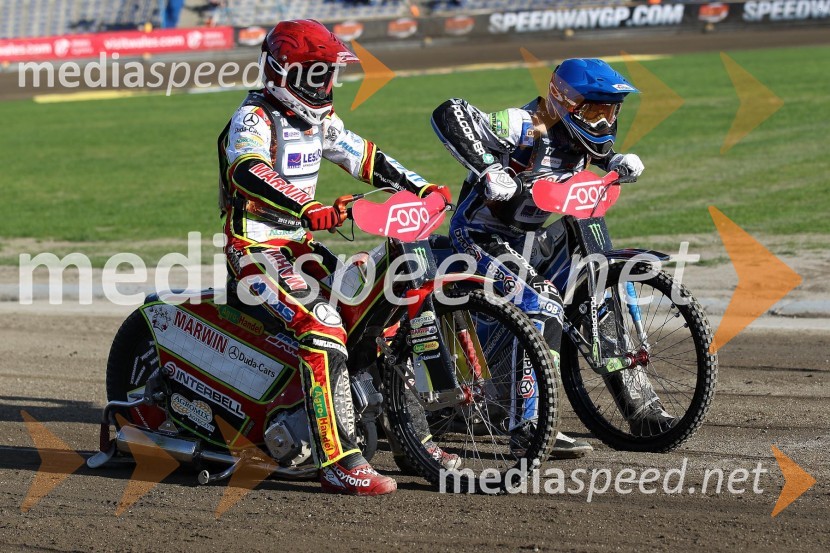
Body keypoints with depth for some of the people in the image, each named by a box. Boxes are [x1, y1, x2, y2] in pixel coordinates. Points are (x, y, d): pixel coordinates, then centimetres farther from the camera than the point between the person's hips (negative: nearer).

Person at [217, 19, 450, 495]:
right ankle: (341, 464, -32)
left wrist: (422, 188, 8)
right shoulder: (254, 118, -15)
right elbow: (247, 172, -35)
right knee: (324, 329, -27)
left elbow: (364, 157, 20)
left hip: (299, 244, 9)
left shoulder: (318, 118, 13)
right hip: (258, 249, -9)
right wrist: (309, 209, -47)